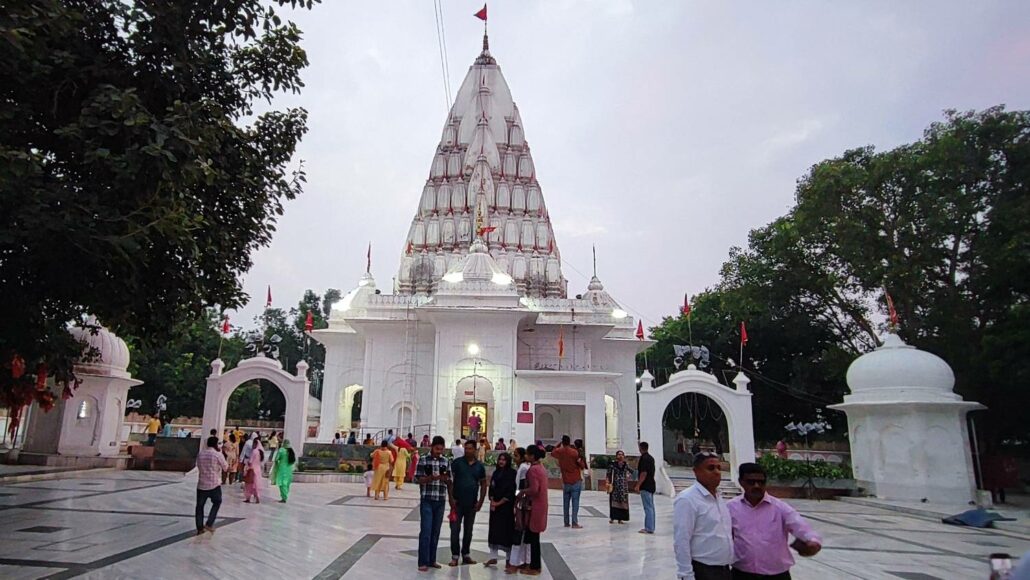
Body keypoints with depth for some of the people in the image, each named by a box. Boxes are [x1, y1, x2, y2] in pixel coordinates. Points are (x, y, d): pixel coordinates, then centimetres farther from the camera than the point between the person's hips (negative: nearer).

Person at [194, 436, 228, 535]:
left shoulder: (200, 454, 3)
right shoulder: (218, 455, -12)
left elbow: (199, 466, 15)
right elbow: (225, 467, -2)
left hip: (201, 484, 4)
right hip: (214, 485, -4)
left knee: (200, 506, 13)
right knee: (217, 503, 16)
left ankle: (200, 528, 15)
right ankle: (209, 524, 9)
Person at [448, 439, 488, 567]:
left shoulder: (480, 466, 4)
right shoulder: (457, 462, -4)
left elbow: (483, 484, 8)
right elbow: (450, 480, -6)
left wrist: (480, 501, 1)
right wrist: (451, 498, -11)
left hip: (472, 504, 3)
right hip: (457, 502, -2)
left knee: (468, 530, 12)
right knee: (455, 529, -1)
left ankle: (466, 555, 24)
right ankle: (455, 556, 8)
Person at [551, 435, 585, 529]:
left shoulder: (559, 451, 0)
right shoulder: (574, 452, -12)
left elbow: (552, 453, 23)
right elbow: (582, 465, -6)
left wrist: (559, 446, 22)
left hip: (565, 482, 4)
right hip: (576, 481, -4)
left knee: (565, 503, 11)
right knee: (575, 503, -4)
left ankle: (566, 522, 13)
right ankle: (574, 523, -8)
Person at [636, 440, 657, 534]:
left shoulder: (644, 458, -16)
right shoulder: (651, 458, 13)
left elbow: (644, 473, -21)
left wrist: (638, 485, -19)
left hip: (645, 487, -10)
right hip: (651, 485, 10)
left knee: (648, 507, -7)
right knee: (651, 507, 12)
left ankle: (649, 528, -6)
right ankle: (651, 527, 18)